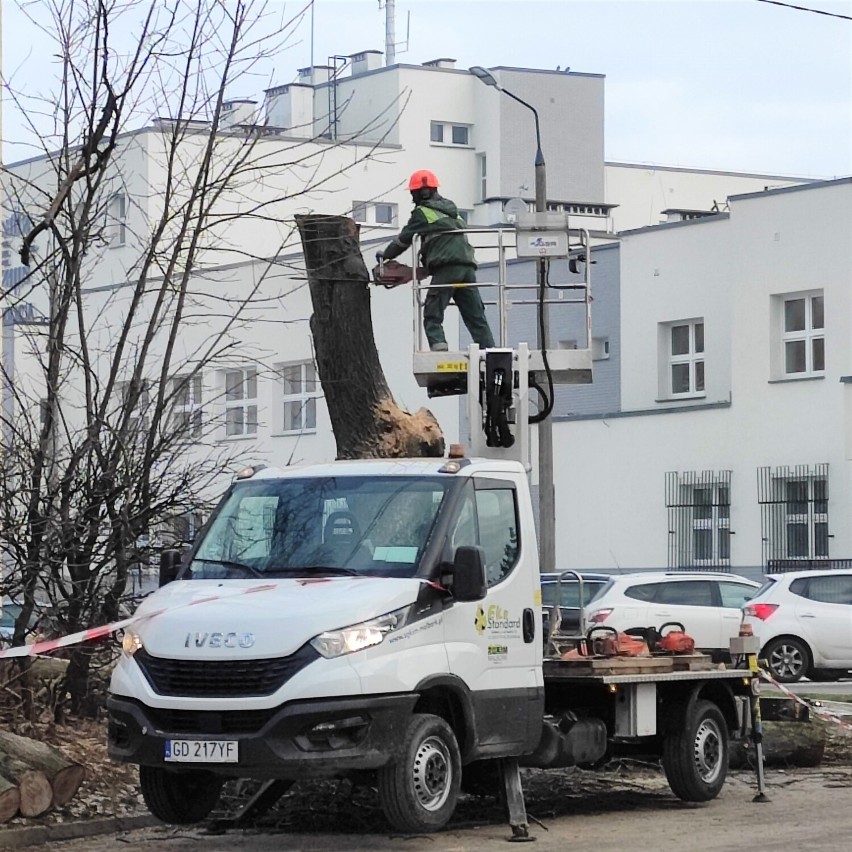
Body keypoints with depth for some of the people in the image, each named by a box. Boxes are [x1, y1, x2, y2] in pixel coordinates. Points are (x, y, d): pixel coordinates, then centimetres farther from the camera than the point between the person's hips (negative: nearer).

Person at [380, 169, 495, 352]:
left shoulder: (422, 212, 5)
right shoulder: (452, 211, 28)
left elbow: (404, 239, 10)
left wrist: (385, 255, 27)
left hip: (446, 268, -7)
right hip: (467, 266, 7)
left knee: (432, 317, -5)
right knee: (476, 317, 5)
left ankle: (439, 348, -20)